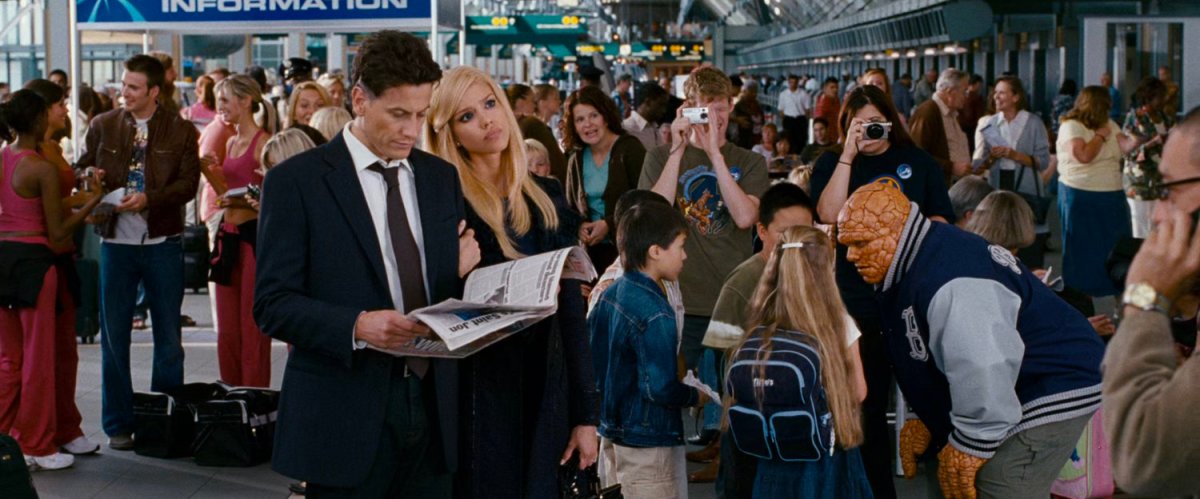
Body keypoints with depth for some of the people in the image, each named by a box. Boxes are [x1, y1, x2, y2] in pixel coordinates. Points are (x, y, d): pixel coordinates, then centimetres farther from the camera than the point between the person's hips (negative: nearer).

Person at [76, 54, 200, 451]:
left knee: (168, 336, 7)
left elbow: (188, 183, -7)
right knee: (113, 336, 4)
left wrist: (148, 199, -22)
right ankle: (119, 424, 14)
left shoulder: (181, 131, 0)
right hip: (116, 242, 1)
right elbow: (81, 169, 12)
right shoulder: (102, 126, 5)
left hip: (163, 243, -1)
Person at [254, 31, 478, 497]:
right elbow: (272, 304, -9)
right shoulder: (296, 181, -5)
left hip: (432, 409, 4)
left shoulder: (442, 177, 10)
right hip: (346, 418, -4)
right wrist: (356, 326, -24)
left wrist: (460, 270, -7)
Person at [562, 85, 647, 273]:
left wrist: (609, 224, -15)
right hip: (594, 249, 4)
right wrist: (579, 227, -3)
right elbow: (571, 206, 18)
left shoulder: (630, 148, -4)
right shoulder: (576, 159, 11)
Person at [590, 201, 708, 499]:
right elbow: (661, 388, -24)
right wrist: (696, 396, -7)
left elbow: (593, 358, 11)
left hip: (611, 431, 9)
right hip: (649, 444, -9)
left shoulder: (610, 294, 3)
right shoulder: (655, 315, -22)